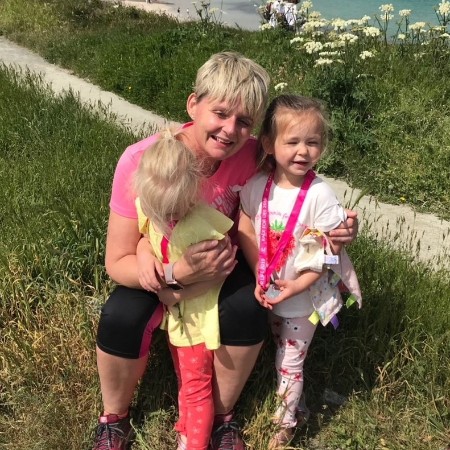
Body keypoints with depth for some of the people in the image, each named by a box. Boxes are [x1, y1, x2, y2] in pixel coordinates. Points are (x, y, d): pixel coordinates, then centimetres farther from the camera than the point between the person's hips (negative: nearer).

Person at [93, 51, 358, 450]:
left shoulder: (249, 156, -25)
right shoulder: (142, 161, -30)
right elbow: (117, 263, -24)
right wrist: (179, 273, -41)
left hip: (222, 260, 2)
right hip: (160, 264, -1)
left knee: (248, 309, -27)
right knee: (121, 318, -28)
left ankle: (223, 417, 3)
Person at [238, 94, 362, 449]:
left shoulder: (320, 195, -23)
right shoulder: (256, 186, -13)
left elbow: (329, 253, -18)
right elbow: (245, 232, -4)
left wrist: (295, 287, -21)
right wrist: (259, 277, -12)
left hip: (304, 298, -4)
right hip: (266, 292, 4)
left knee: (289, 363, 10)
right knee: (276, 352, 23)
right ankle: (296, 410, 49)